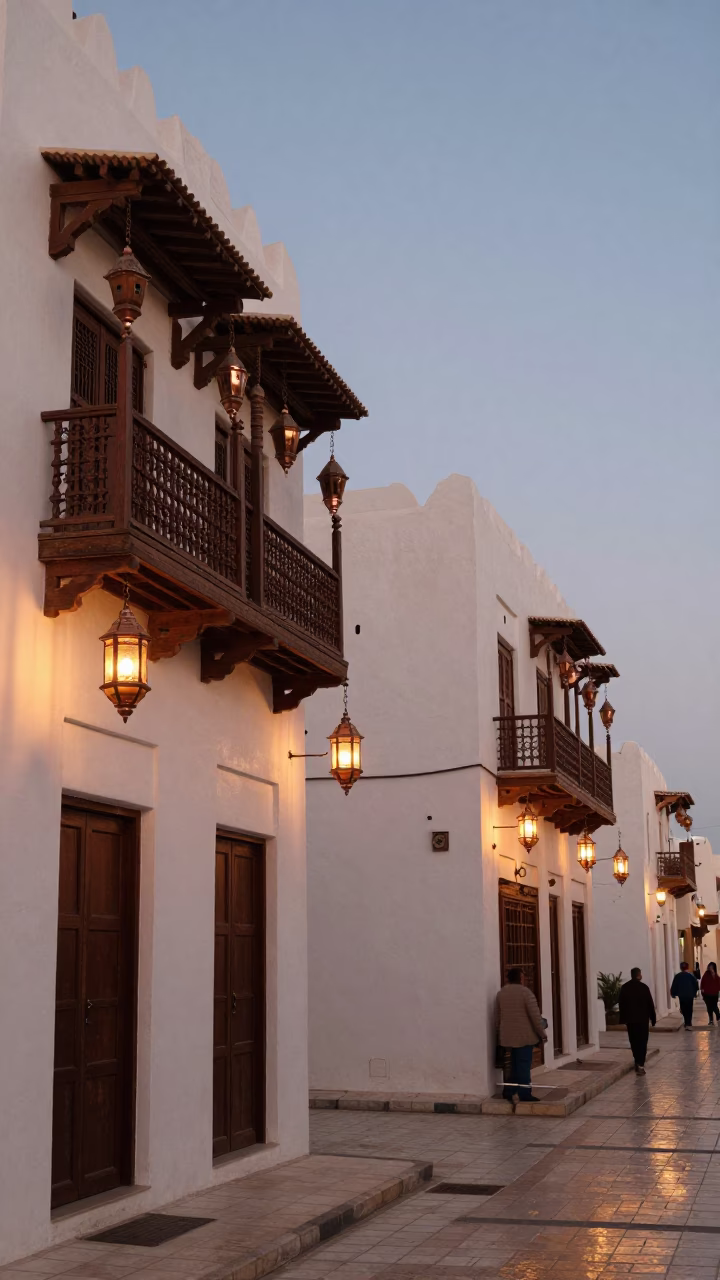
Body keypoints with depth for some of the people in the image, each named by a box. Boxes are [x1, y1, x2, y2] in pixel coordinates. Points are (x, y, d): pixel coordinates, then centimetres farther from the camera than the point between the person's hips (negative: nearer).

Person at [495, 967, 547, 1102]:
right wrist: (542, 1033, -5)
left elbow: (497, 1016, 13)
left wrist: (499, 1033, 23)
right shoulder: (525, 992, -13)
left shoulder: (501, 993, 7)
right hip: (524, 1035, -6)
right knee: (524, 1064, 0)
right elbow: (535, 1015, -14)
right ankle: (524, 1094, 3)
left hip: (508, 1035, 6)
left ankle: (509, 1091, 13)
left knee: (515, 1064, 16)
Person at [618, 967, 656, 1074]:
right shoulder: (644, 987, -9)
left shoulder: (624, 988, 1)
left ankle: (638, 1063, 19)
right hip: (643, 1019, -3)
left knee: (634, 1042, 14)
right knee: (642, 1042, 1)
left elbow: (621, 1004, 4)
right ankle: (640, 1064, -9)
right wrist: (653, 1018, 2)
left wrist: (623, 1018, 11)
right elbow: (650, 1004, -6)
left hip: (630, 1019, 3)